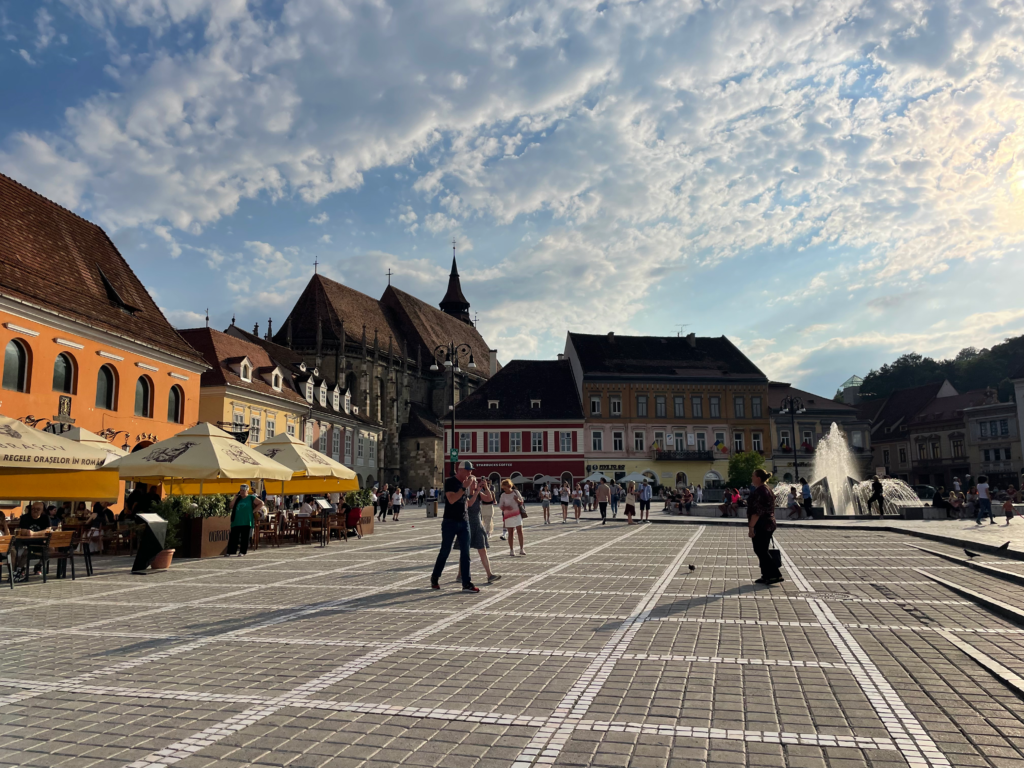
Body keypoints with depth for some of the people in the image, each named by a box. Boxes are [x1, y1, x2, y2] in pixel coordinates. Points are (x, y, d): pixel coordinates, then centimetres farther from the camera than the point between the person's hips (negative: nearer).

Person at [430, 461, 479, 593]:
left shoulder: (466, 483, 9)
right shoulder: (450, 482, -10)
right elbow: (452, 499, -24)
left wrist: (474, 488, -1)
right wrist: (464, 487, -25)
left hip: (464, 522, 5)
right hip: (450, 522, -5)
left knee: (465, 553, 0)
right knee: (445, 552, 4)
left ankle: (467, 583, 1)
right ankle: (434, 578, 21)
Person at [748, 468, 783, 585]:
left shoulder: (760, 491, -17)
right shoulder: (767, 490, 16)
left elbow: (757, 511, -23)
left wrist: (751, 527, -21)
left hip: (761, 526, -10)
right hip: (768, 525, 10)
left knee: (760, 551, -5)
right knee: (762, 551, 14)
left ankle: (775, 575, -5)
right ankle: (767, 576, 17)